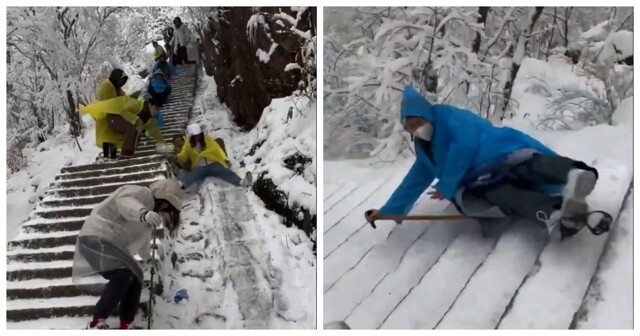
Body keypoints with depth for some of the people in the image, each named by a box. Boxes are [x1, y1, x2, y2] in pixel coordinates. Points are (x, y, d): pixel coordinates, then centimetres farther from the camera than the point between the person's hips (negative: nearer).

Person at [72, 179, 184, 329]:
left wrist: (147, 257, 56)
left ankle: (126, 326, 7)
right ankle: (97, 323, -23)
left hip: (110, 244, 11)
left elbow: (141, 237, 40)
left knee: (135, 278, 5)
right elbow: (123, 200, -36)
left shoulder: (152, 207, 23)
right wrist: (143, 213, -55)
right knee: (123, 275, -29)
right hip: (95, 238, -11)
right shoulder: (143, 194, -10)